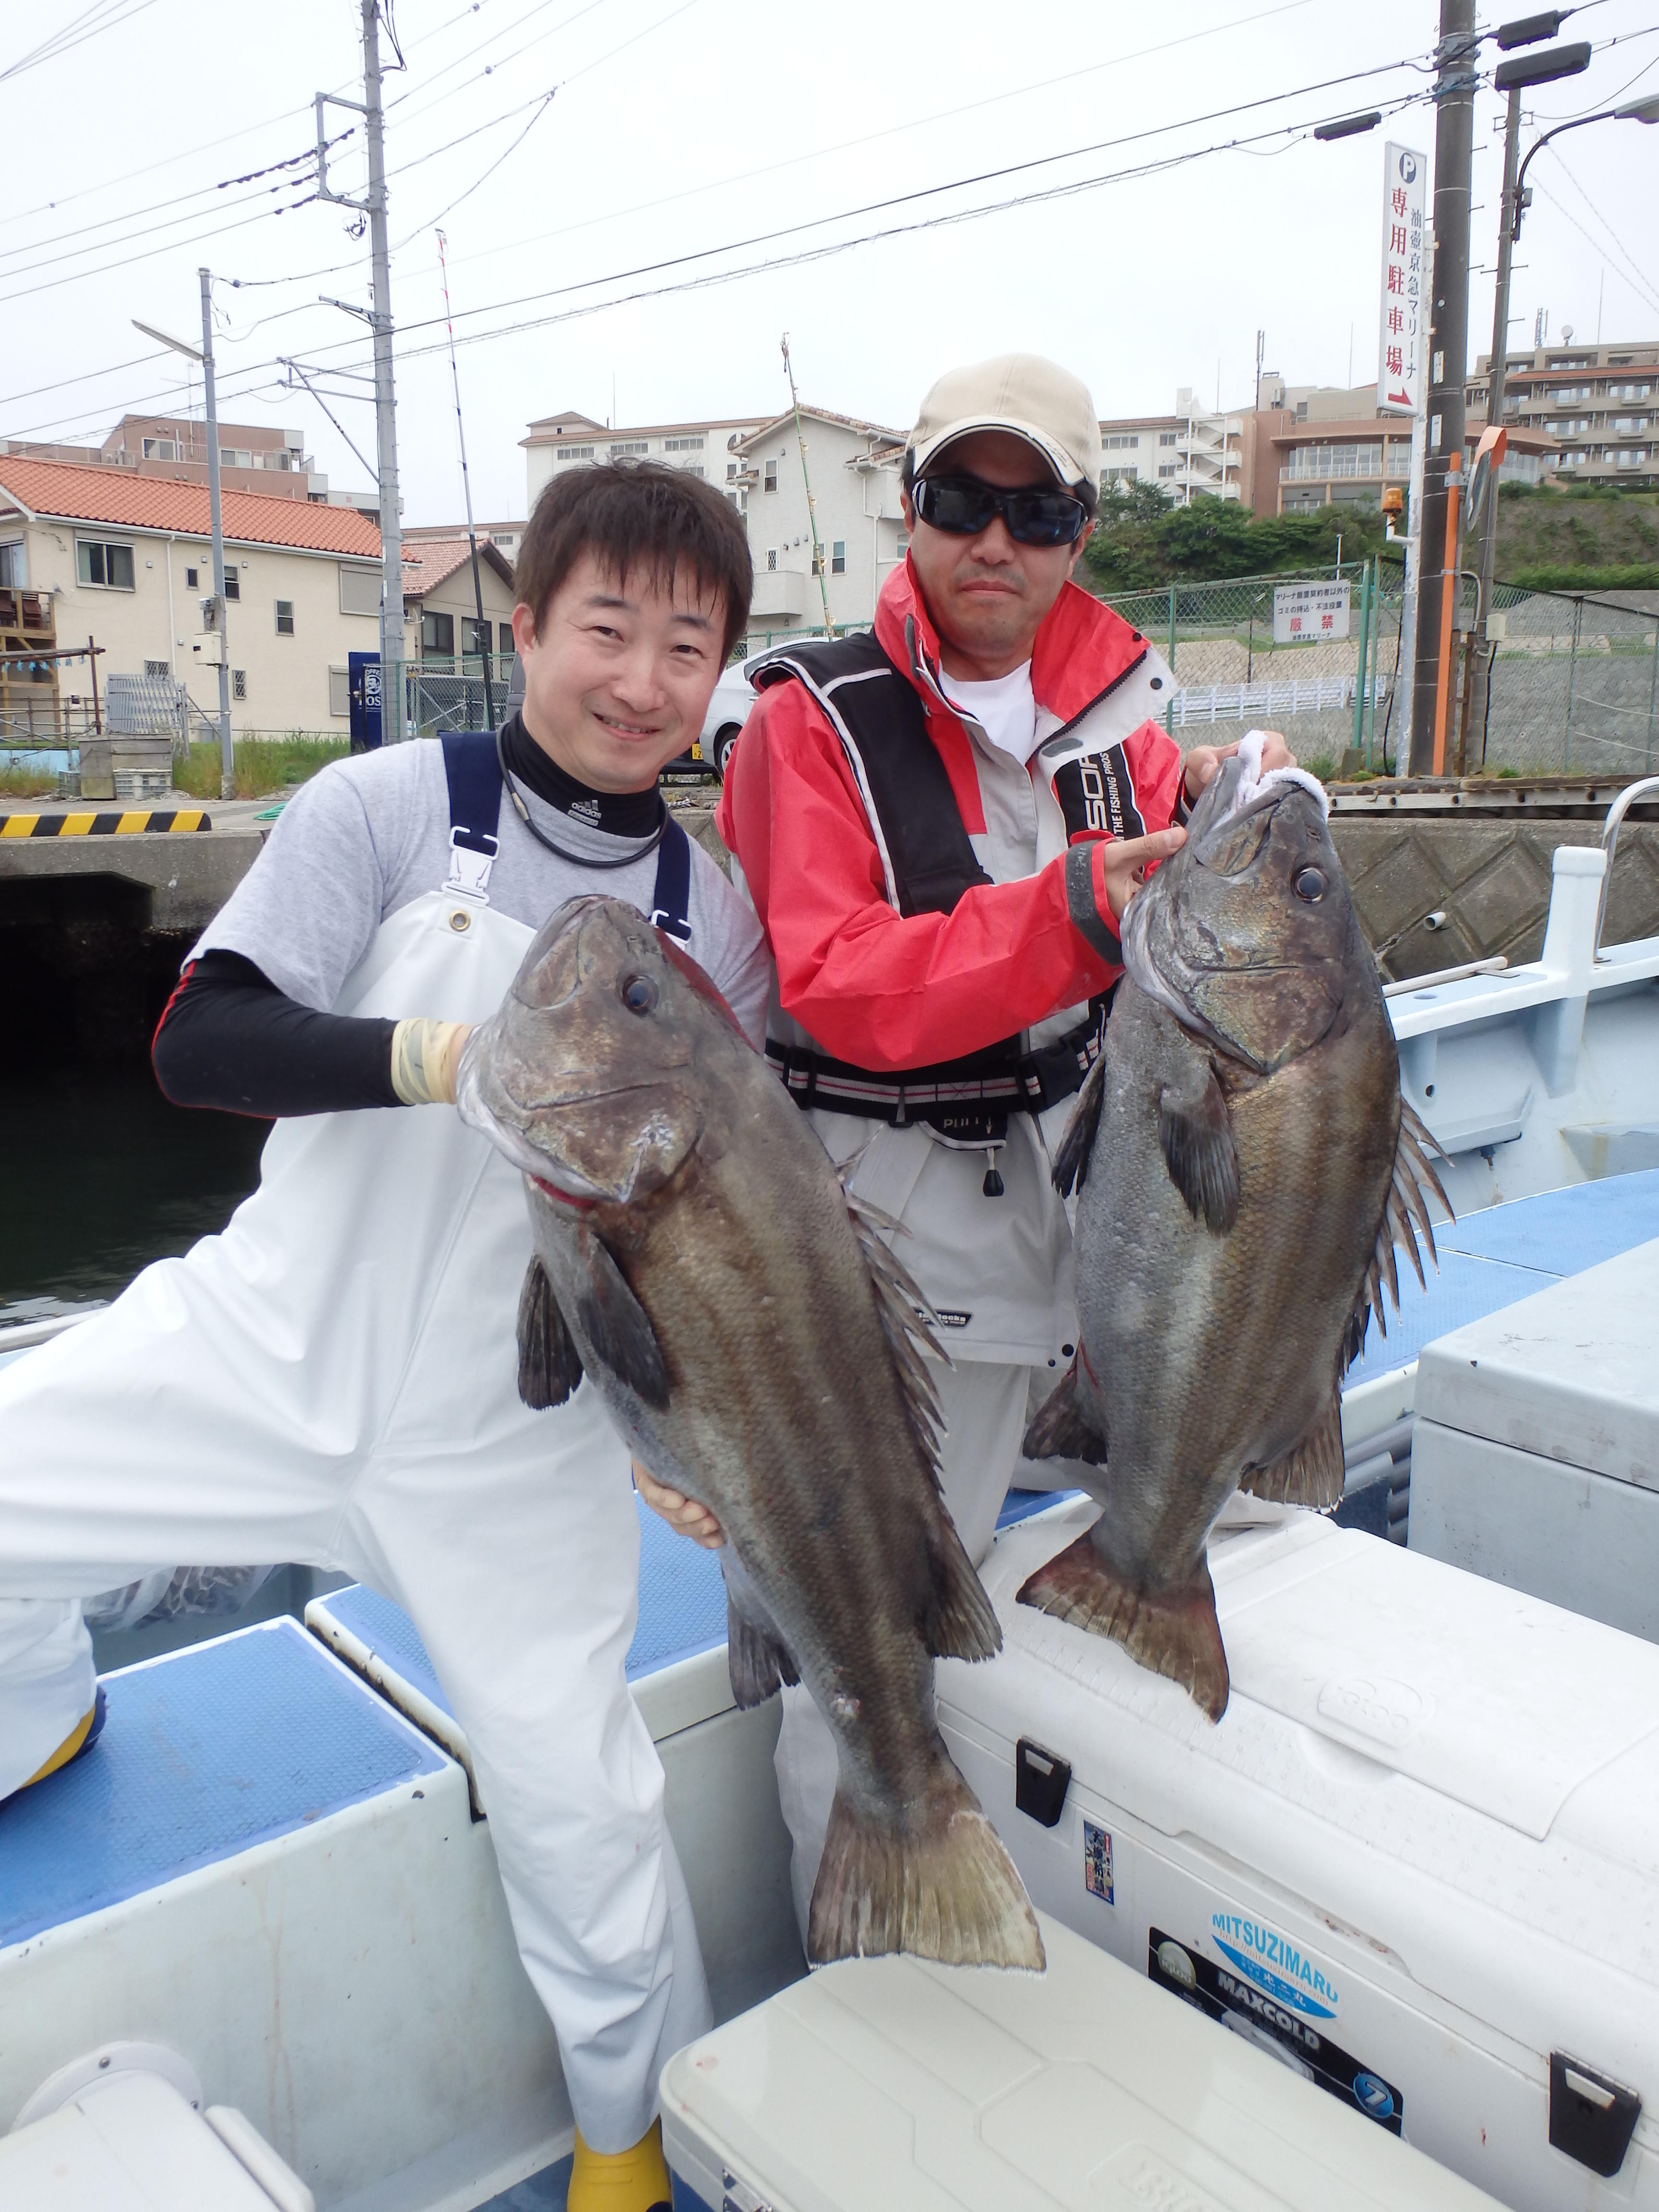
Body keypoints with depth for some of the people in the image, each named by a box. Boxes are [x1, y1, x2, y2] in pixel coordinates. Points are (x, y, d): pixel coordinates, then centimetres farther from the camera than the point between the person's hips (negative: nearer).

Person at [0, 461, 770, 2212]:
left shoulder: (711, 915, -1)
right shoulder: (386, 807, -8)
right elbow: (197, 1043, -15)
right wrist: (434, 1052, -31)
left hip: (511, 1426, 1)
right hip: (264, 1341, 0)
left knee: (576, 1791, 5)